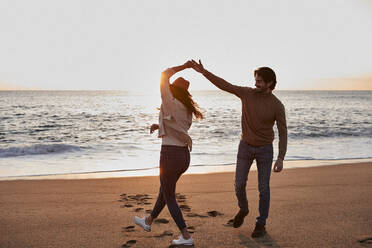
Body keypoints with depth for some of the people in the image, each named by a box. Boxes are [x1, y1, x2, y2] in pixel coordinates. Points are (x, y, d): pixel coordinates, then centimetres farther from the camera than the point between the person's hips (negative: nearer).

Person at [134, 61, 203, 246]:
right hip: (184, 155, 9)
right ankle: (148, 221, 46)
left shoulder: (171, 104, -15)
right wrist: (159, 126, 15)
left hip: (170, 155, -8)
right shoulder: (187, 110, 7)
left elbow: (164, 75, -7)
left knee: (169, 197, 7)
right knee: (165, 189, 25)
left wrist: (184, 66, -1)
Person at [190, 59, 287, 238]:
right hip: (246, 146, 2)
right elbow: (224, 85, -9)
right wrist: (203, 71, -17)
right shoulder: (247, 93, -9)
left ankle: (261, 224, 15)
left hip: (265, 149, -2)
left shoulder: (277, 106, -15)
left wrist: (280, 158, -20)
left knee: (263, 188, -1)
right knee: (239, 185, 3)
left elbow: (283, 133, -12)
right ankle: (243, 209, 34)